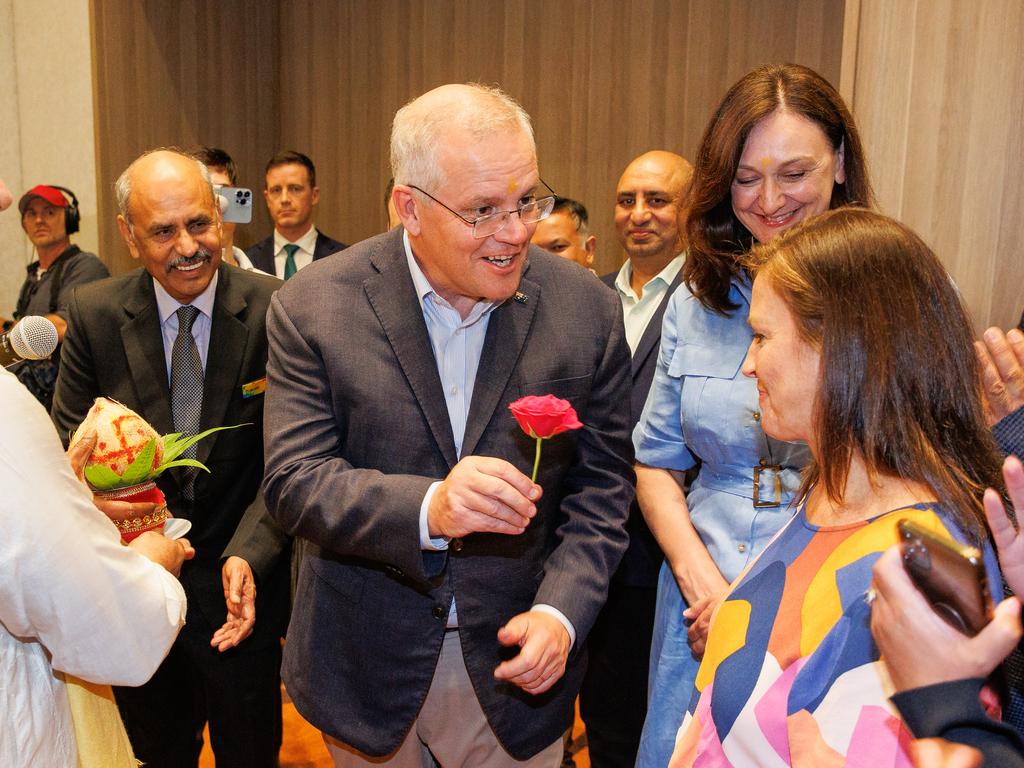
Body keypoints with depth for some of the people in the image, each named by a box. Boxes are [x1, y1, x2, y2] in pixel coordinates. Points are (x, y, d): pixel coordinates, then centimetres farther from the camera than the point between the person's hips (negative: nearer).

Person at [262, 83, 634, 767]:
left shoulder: (586, 309, -8)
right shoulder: (314, 307, -12)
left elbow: (601, 484, -3)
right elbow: (293, 482, -16)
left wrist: (560, 614, -16)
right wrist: (426, 509, -33)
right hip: (371, 669, 0)